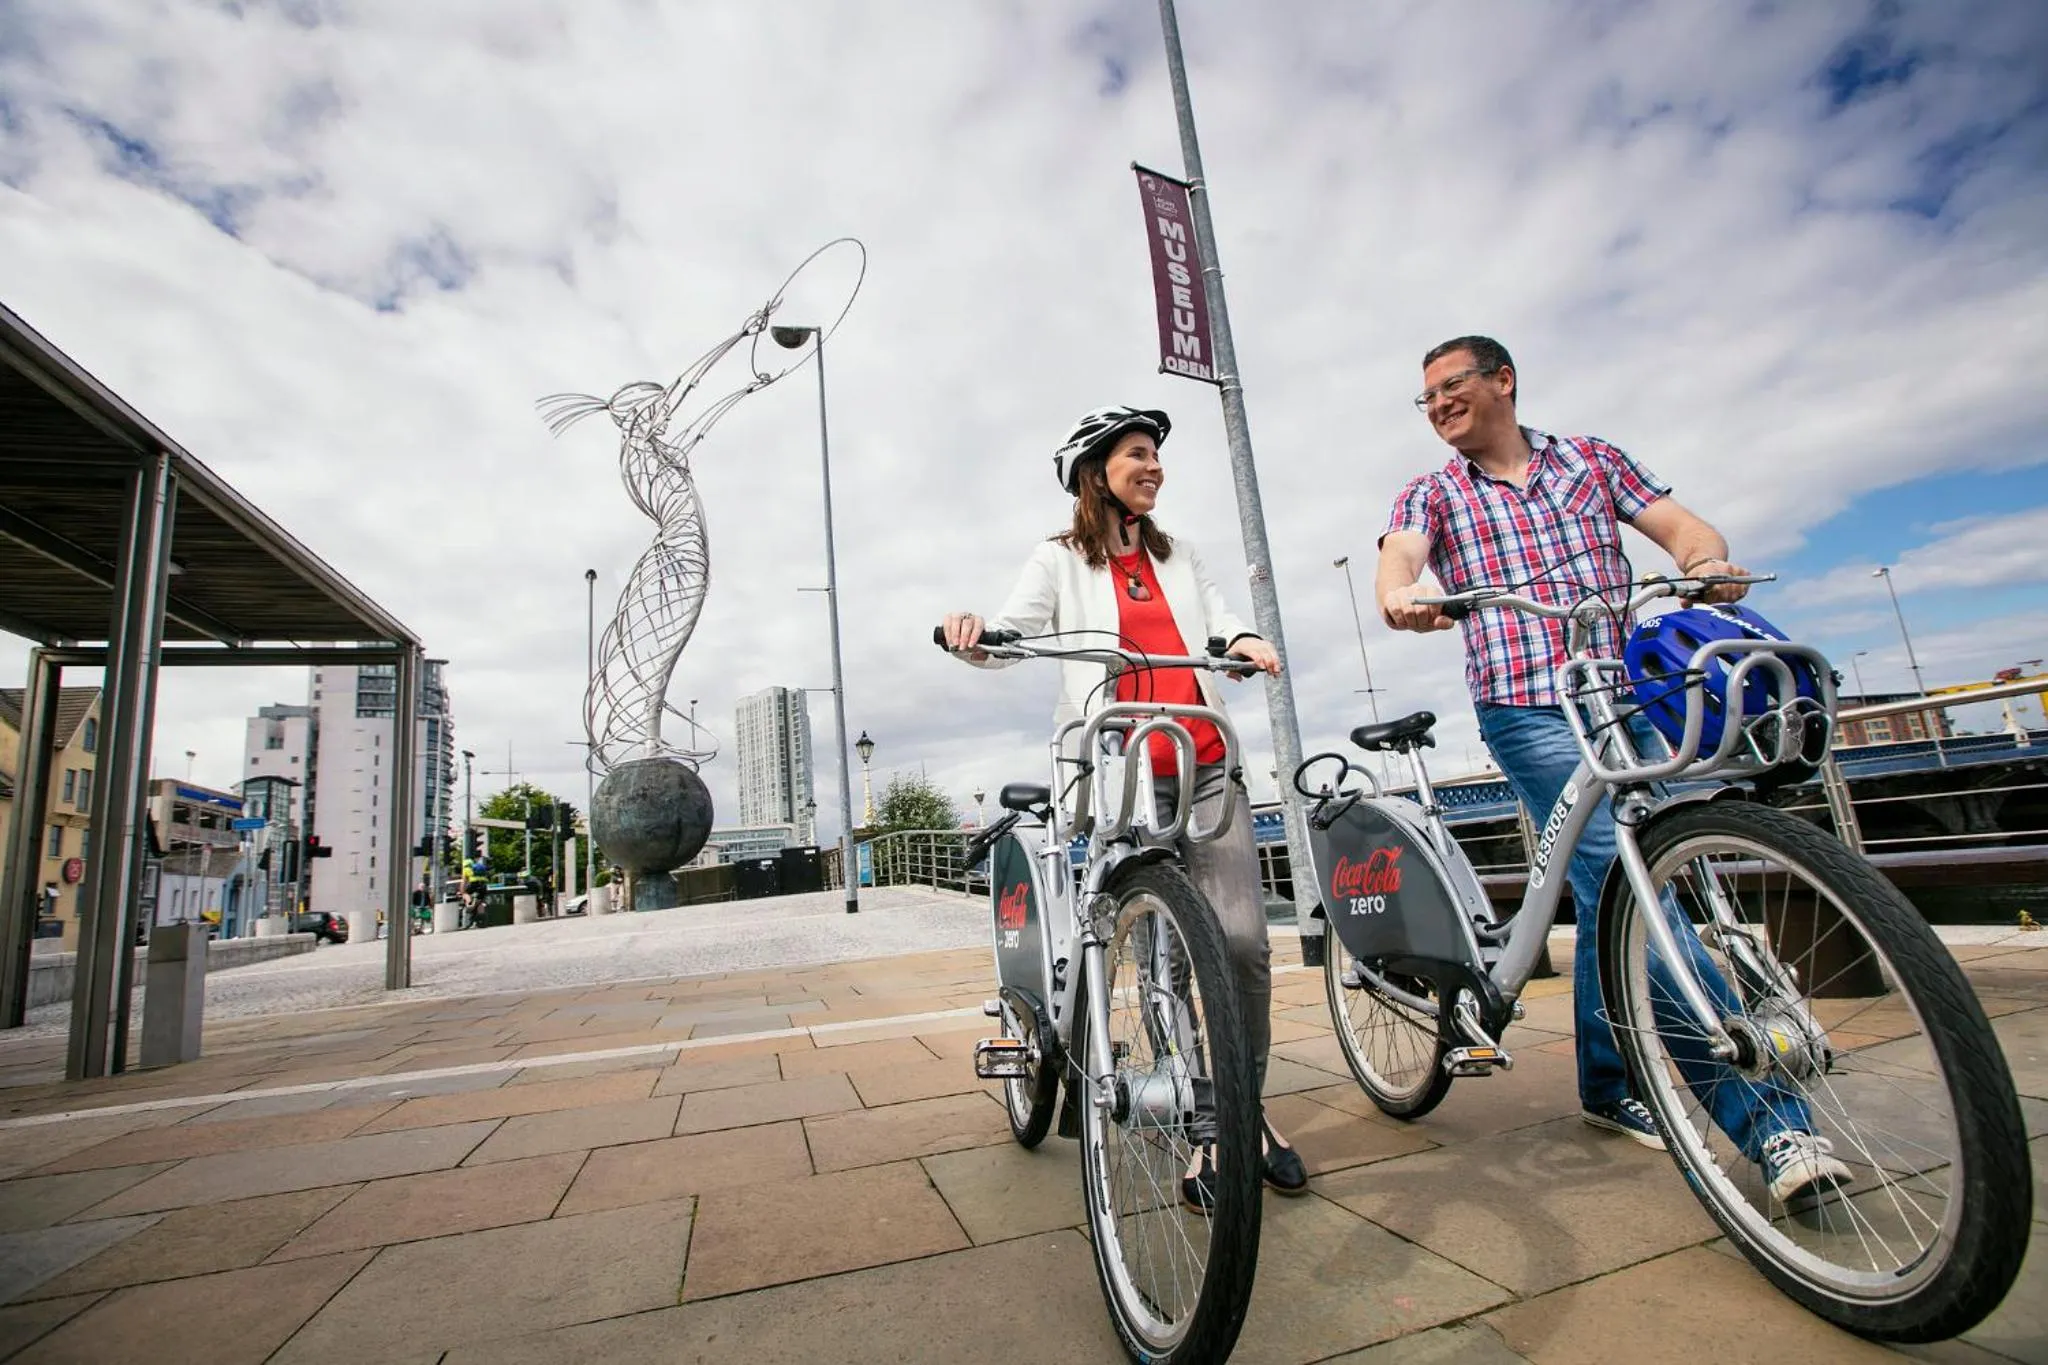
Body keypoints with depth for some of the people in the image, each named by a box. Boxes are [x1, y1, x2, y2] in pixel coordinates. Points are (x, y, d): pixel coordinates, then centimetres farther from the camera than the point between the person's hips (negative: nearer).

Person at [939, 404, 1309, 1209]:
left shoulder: (1180, 559, 23)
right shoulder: (1061, 561, 9)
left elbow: (1220, 624, 12)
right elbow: (1013, 633, -4)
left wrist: (1245, 643, -12)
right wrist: (972, 635, -27)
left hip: (1208, 766, 4)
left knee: (1243, 941, -4)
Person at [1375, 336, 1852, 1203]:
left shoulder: (1591, 459, 16)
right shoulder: (1432, 496, 8)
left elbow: (1677, 524, 4)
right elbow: (1398, 556, -13)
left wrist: (1712, 560, -20)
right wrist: (1400, 594, -37)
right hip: (1529, 713, -3)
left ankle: (1605, 1084, 28)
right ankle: (1767, 1117, -9)